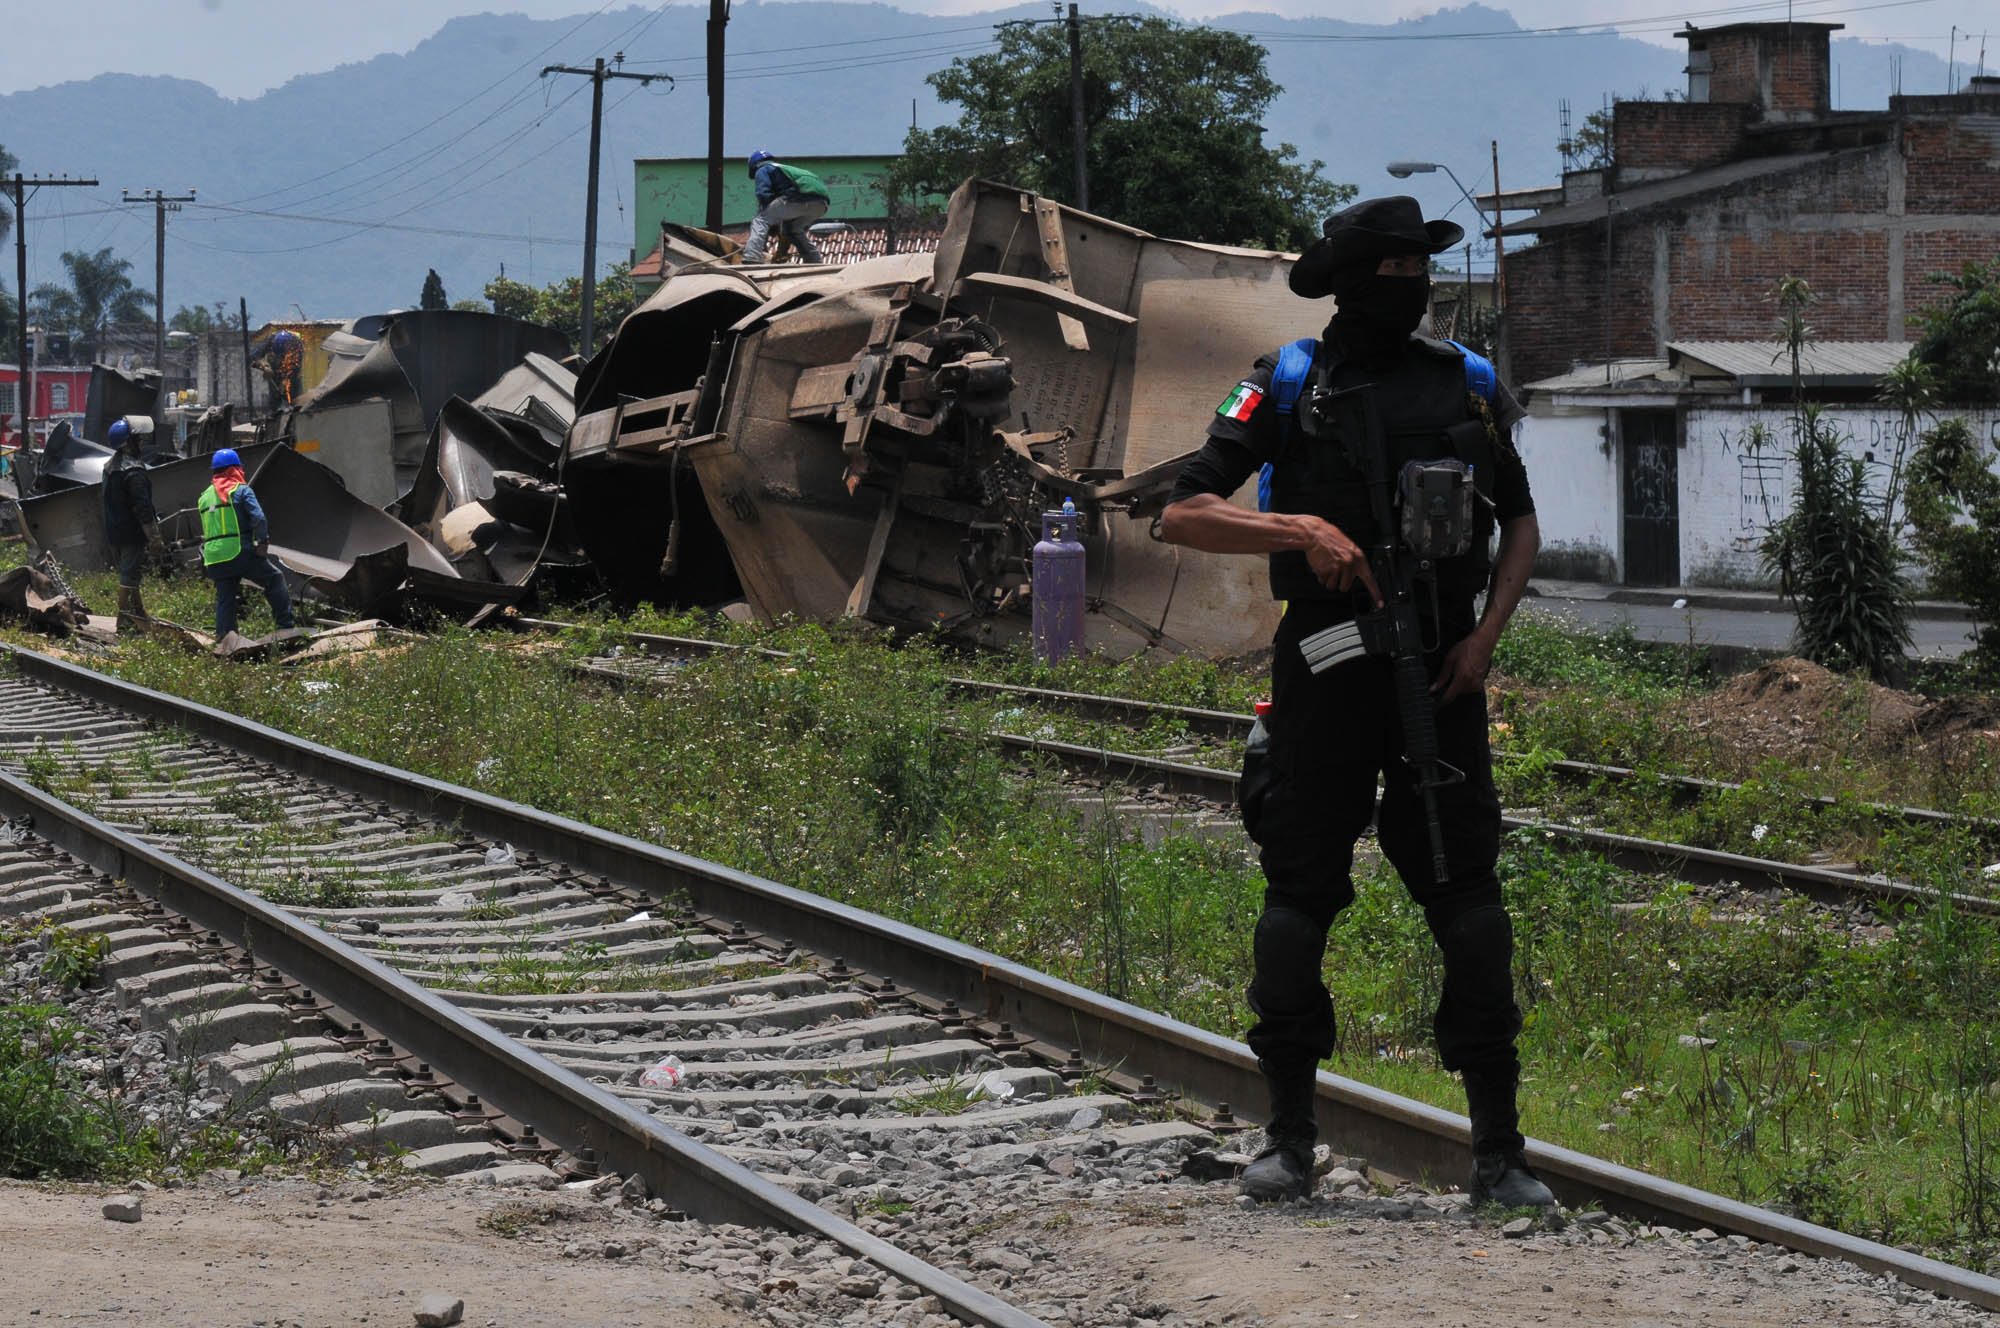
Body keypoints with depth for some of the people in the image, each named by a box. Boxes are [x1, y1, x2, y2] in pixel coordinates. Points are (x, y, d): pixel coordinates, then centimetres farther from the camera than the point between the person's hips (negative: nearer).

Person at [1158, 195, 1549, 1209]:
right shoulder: (1286, 385, 0)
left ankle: (1499, 1152, 0)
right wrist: (1298, 531, -17)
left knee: (1469, 898, -2)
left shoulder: (1466, 383, 11)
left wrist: (1485, 637, 3)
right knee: (1299, 897, 0)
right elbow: (1181, 516, -3)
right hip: (1327, 668, -2)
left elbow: (1521, 524, 18)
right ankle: (1290, 1141, 11)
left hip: (1440, 677, 2)